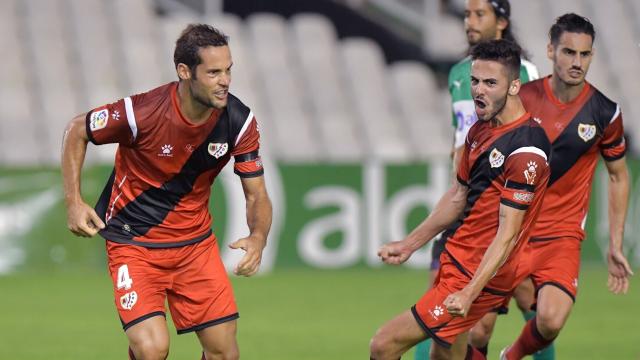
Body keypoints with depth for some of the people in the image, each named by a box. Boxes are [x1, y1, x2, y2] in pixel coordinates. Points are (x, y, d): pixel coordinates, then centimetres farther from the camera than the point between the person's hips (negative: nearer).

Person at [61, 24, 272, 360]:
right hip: (133, 243, -4)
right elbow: (76, 130, -6)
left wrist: (258, 238, -27)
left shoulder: (239, 121, -13)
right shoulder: (141, 112, -24)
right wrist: (74, 202, -12)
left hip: (196, 241, 4)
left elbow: (256, 196, -5)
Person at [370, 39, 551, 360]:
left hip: (478, 274, -9)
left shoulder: (524, 150, -20)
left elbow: (507, 234, -23)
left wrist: (468, 294, -30)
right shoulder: (480, 130, 9)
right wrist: (408, 245, 21)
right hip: (455, 261, 9)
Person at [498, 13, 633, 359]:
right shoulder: (521, 98, -4)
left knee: (550, 321, -21)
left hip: (561, 236, 0)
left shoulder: (605, 112, -3)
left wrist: (615, 247, 8)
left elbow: (618, 177, 11)